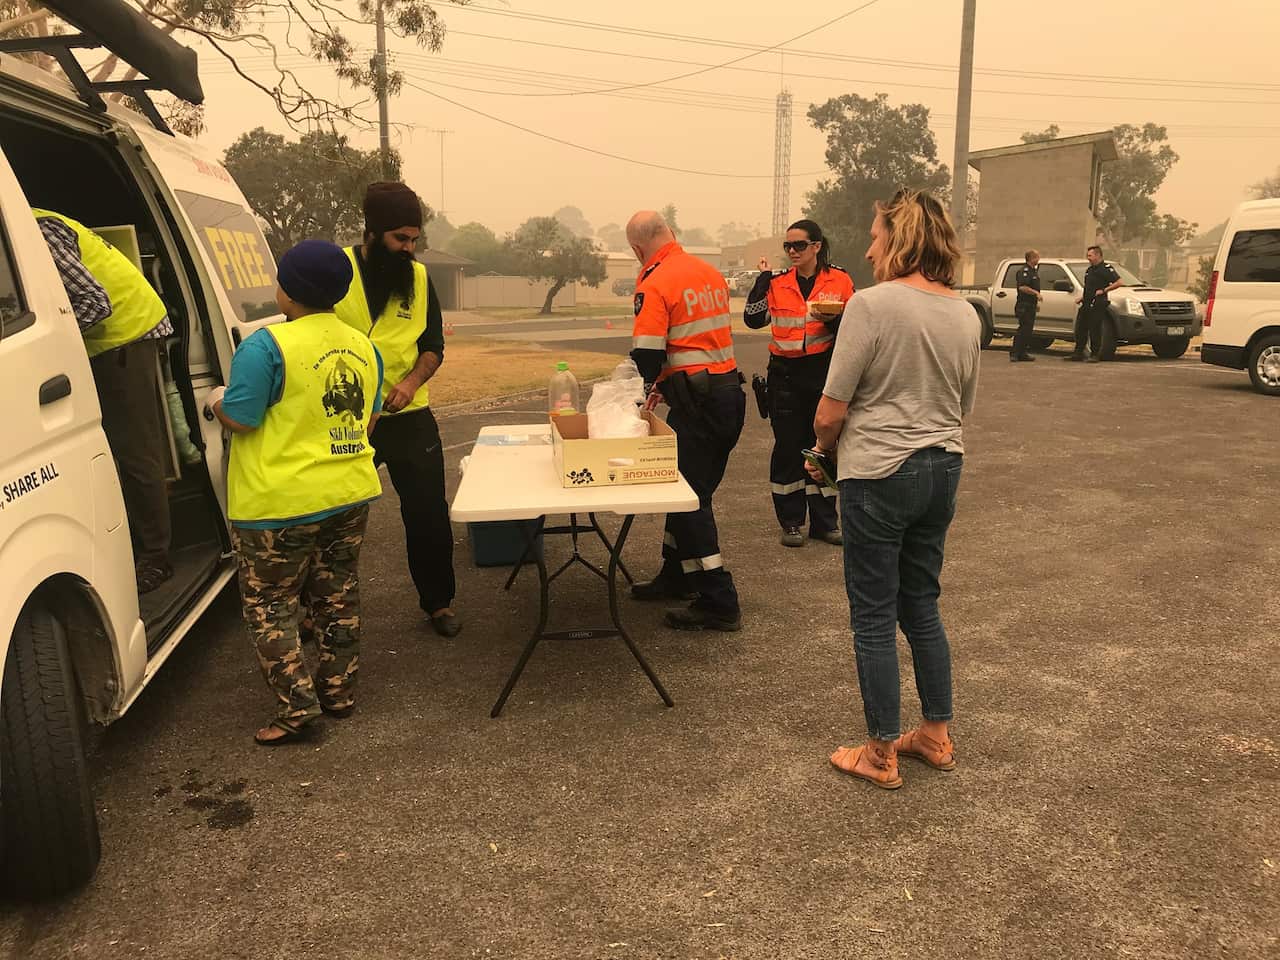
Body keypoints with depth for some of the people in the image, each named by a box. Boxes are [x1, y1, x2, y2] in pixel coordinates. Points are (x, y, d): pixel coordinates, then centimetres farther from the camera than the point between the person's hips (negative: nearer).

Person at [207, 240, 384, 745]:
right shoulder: (362, 346, 6)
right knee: (337, 597, 18)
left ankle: (297, 703, 5)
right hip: (351, 494, 7)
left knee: (270, 605, 9)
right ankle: (338, 690, 27)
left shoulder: (268, 345, -16)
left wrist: (216, 401, 6)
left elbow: (240, 419, -16)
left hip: (281, 503, -6)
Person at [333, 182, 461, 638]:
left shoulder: (419, 277, 3)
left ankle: (438, 602, 25)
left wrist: (412, 380, -12)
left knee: (429, 514, 7)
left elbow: (434, 345, 7)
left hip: (409, 417, 2)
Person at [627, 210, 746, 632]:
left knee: (688, 499, -2)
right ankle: (677, 577, 32)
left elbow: (647, 355, -18)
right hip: (731, 392, 9)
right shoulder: (711, 272, 13)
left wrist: (647, 387, 5)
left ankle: (719, 603, 0)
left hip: (696, 402, -9)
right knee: (693, 489, 19)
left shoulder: (654, 285, -13)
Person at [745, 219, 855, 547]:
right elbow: (754, 319, -6)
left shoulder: (839, 279, 2)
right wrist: (763, 277, -7)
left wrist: (832, 319, -17)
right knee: (788, 446, 4)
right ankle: (791, 522, 14)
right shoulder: (778, 283, 5)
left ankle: (824, 521, 18)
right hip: (786, 375, 1)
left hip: (825, 372, -1)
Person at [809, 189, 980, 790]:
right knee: (921, 606, 20)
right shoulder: (965, 314, 6)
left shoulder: (873, 304, -16)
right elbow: (963, 406, 14)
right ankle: (936, 735, 32)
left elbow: (830, 414, -15)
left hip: (879, 475, -7)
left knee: (874, 616, 6)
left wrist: (829, 451, 4)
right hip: (943, 470, 7)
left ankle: (881, 756, 19)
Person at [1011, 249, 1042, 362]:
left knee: (1028, 329, 9)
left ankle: (1024, 353, 13)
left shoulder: (1034, 270, 19)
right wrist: (1036, 293, -26)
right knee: (1023, 329, -12)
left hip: (1031, 305, 10)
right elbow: (1022, 287, -25)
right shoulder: (1023, 270, -13)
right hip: (1024, 305, -10)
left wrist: (1036, 302, 26)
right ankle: (1015, 353, -10)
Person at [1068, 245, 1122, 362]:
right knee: (1080, 329, 9)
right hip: (1086, 304, 9)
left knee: (1095, 330, -5)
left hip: (1097, 305, -9)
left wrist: (1104, 290, -17)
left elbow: (1120, 282, -16)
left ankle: (1095, 355, 2)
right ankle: (1078, 353, 16)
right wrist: (1082, 298, 17)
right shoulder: (1089, 270, 19)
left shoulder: (1106, 268, -8)